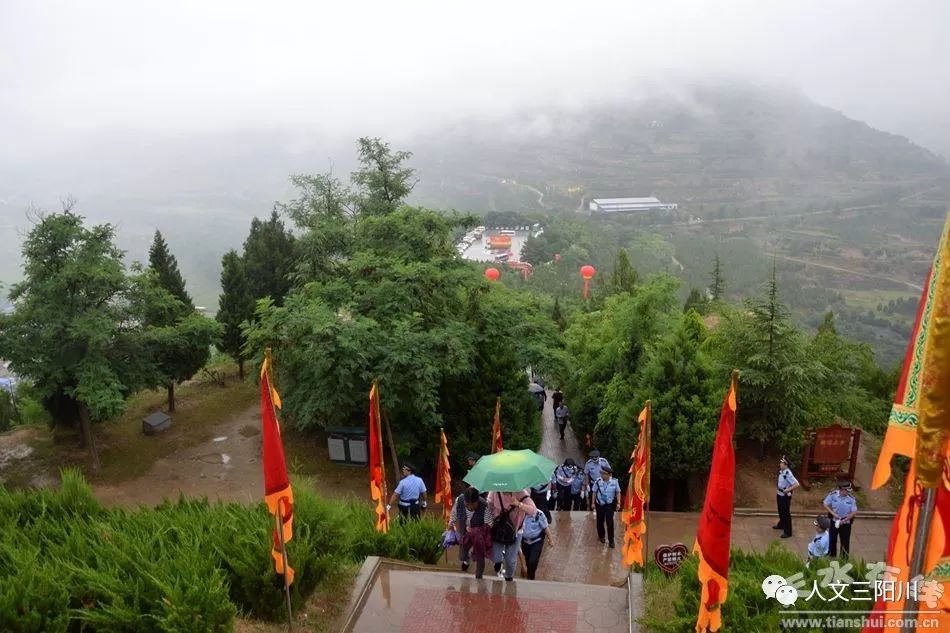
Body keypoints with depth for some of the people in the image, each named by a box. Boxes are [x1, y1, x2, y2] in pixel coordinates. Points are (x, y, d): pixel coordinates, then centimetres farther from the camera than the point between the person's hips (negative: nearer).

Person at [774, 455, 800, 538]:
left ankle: (788, 532, 13)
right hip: (779, 495, 8)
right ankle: (781, 525, 46)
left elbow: (796, 484, -29)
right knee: (780, 511, 25)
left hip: (785, 496, -8)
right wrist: (776, 493, 17)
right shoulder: (780, 471, 1)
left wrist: (788, 490, -26)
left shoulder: (788, 474, -25)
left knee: (786, 513, 2)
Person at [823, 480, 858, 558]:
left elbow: (854, 512, -12)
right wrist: (833, 514, -18)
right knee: (832, 539, 16)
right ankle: (831, 556, 37)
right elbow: (826, 505, -7)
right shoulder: (833, 494, -17)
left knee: (845, 542, 8)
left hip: (846, 523, -1)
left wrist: (844, 520, -16)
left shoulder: (851, 498, -17)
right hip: (834, 521, 1)